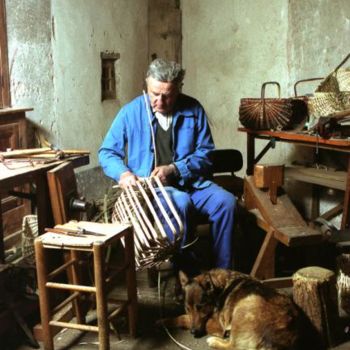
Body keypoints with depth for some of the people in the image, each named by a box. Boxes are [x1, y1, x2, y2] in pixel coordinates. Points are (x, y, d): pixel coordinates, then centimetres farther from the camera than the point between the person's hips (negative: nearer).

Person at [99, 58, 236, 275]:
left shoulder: (193, 110, 1)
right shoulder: (131, 112, -2)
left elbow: (205, 153, 0)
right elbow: (107, 152, 4)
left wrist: (174, 169, -15)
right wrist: (123, 172, -17)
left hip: (189, 180, 3)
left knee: (226, 201, -24)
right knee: (180, 203, -35)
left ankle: (223, 272, -12)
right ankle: (184, 269, -17)